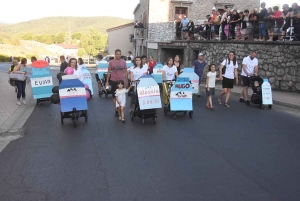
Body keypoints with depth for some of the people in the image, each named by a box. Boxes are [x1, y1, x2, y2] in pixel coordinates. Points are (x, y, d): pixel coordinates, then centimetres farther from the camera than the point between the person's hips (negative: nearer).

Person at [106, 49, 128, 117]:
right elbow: (109, 72, 3)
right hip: (113, 81, 0)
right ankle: (116, 110, 16)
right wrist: (107, 81, -1)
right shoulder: (111, 62, -2)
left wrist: (126, 81, 4)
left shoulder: (123, 62, 1)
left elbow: (126, 72, 7)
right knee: (114, 96, 6)